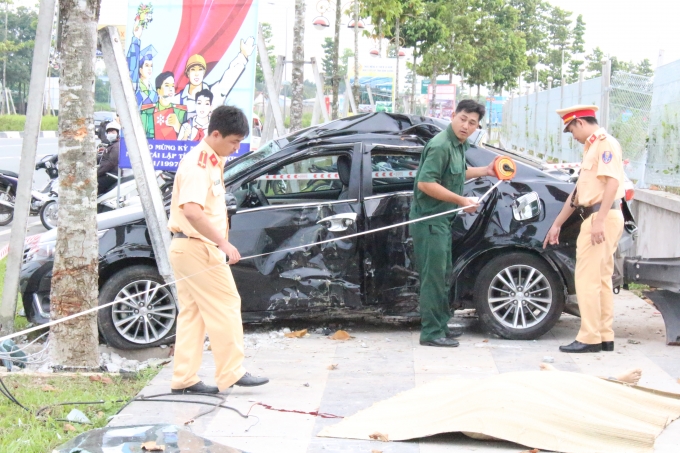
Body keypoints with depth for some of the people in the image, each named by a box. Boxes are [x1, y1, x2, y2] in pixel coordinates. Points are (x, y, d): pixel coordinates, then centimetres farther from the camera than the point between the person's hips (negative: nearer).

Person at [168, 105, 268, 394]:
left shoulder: (211, 161, 14)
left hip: (189, 248, 10)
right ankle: (231, 373, 0)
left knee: (192, 313, 10)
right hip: (197, 247, -10)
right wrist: (223, 243, -31)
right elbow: (192, 210, -30)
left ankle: (184, 379, 13)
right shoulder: (198, 164, -17)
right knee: (226, 307, -5)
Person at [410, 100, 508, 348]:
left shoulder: (460, 145, 11)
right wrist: (461, 200, -23)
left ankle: (440, 325, 28)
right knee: (434, 276, -7)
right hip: (429, 218, -10)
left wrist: (485, 171, 15)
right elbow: (425, 183, -26)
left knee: (443, 274, 18)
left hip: (442, 219, 10)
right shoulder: (441, 145, -20)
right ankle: (431, 332, -2)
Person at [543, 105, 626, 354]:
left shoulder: (605, 143, -9)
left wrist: (599, 220, -28)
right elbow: (579, 191, 25)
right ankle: (605, 337, 15)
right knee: (601, 278, 11)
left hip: (601, 216, -10)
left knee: (587, 278, -9)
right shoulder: (592, 147, 22)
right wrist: (557, 224, 26)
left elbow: (612, 182, -21)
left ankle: (589, 338, -7)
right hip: (597, 218, 10)